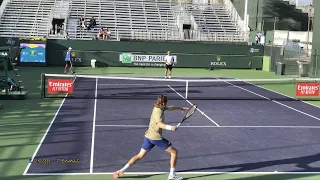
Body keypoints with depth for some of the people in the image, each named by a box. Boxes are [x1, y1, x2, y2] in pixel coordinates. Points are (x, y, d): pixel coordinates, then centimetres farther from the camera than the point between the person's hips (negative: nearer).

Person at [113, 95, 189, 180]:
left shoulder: (157, 108, 11)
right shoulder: (159, 111, -17)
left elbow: (170, 108, 27)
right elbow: (159, 124, -34)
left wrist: (181, 108, 36)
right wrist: (170, 128, -48)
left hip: (148, 136, 9)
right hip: (156, 137, -9)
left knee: (140, 155, 15)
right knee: (174, 152, 3)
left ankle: (122, 170, 7)